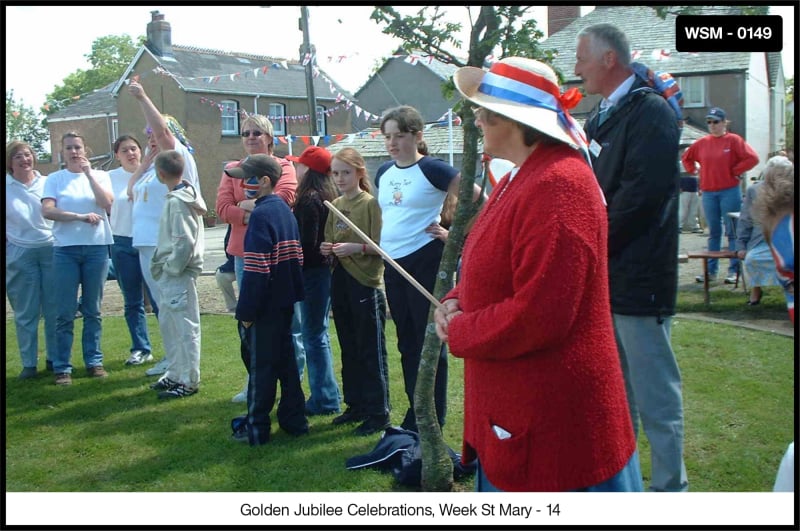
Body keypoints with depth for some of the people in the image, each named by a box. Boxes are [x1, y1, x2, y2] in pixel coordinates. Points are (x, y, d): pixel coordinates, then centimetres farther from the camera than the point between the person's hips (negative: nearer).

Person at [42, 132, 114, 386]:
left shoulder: (99, 175, 7)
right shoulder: (55, 179, 4)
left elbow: (107, 204, -9)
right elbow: (47, 211, -8)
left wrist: (89, 174, -11)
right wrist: (81, 216, -14)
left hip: (97, 248, 1)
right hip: (65, 250, -1)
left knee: (93, 310, 8)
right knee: (65, 313, -1)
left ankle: (94, 361, 16)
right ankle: (62, 367, 5)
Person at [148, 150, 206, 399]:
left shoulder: (177, 201, -17)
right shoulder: (183, 196, 12)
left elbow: (185, 241, -23)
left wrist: (172, 268, -15)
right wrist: (161, 264, 16)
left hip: (178, 273, -10)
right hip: (171, 272, 10)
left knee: (185, 326, -3)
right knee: (167, 322, 18)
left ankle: (188, 381, 5)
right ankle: (175, 374, 28)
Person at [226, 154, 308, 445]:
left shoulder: (261, 214, -18)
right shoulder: (285, 209, 10)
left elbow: (256, 270, -22)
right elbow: (296, 257, 14)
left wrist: (246, 311, -17)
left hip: (265, 305, -9)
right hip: (284, 301, 9)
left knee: (260, 365, 1)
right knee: (285, 359, 16)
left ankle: (256, 429, 10)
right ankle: (294, 419, 23)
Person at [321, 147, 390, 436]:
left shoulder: (371, 203, -8)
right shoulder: (335, 205, 11)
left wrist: (357, 248, -26)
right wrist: (328, 250, -5)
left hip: (366, 282, -7)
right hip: (341, 281, 7)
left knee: (371, 351, 0)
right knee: (348, 349, 15)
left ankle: (378, 413, 7)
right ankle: (356, 406, 27)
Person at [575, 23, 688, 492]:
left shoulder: (652, 112, -12)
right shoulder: (600, 118, 15)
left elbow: (640, 195, -21)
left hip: (638, 279, -9)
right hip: (603, 277, 9)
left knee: (655, 393, 0)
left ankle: (670, 486, 12)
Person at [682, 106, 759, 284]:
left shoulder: (733, 140, -4)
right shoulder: (702, 142, 9)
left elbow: (752, 158, -13)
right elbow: (687, 158, 24)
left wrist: (735, 171, -9)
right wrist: (695, 171, 12)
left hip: (729, 191, -5)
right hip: (708, 193, 5)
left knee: (732, 232, -1)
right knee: (713, 233, 10)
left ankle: (734, 270, 2)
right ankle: (711, 270, 14)